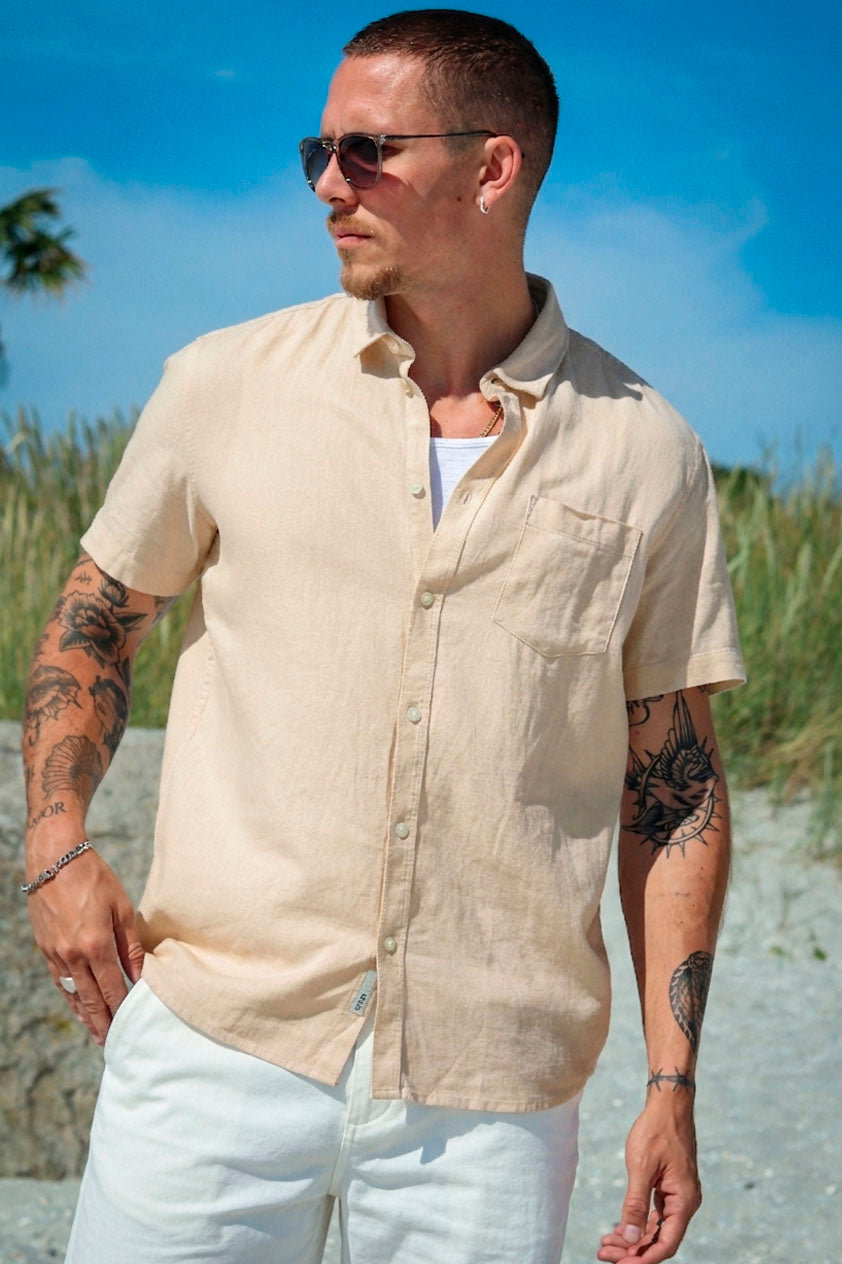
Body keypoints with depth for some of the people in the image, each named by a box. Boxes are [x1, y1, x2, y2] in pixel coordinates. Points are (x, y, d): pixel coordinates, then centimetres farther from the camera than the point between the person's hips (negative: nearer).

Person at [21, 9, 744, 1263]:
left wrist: (672, 1082, 2)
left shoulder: (645, 452, 2)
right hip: (218, 1041, 1)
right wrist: (59, 846, -1)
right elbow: (94, 620, 15)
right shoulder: (226, 385, 4)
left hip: (493, 1089, 0)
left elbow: (675, 786, 6)